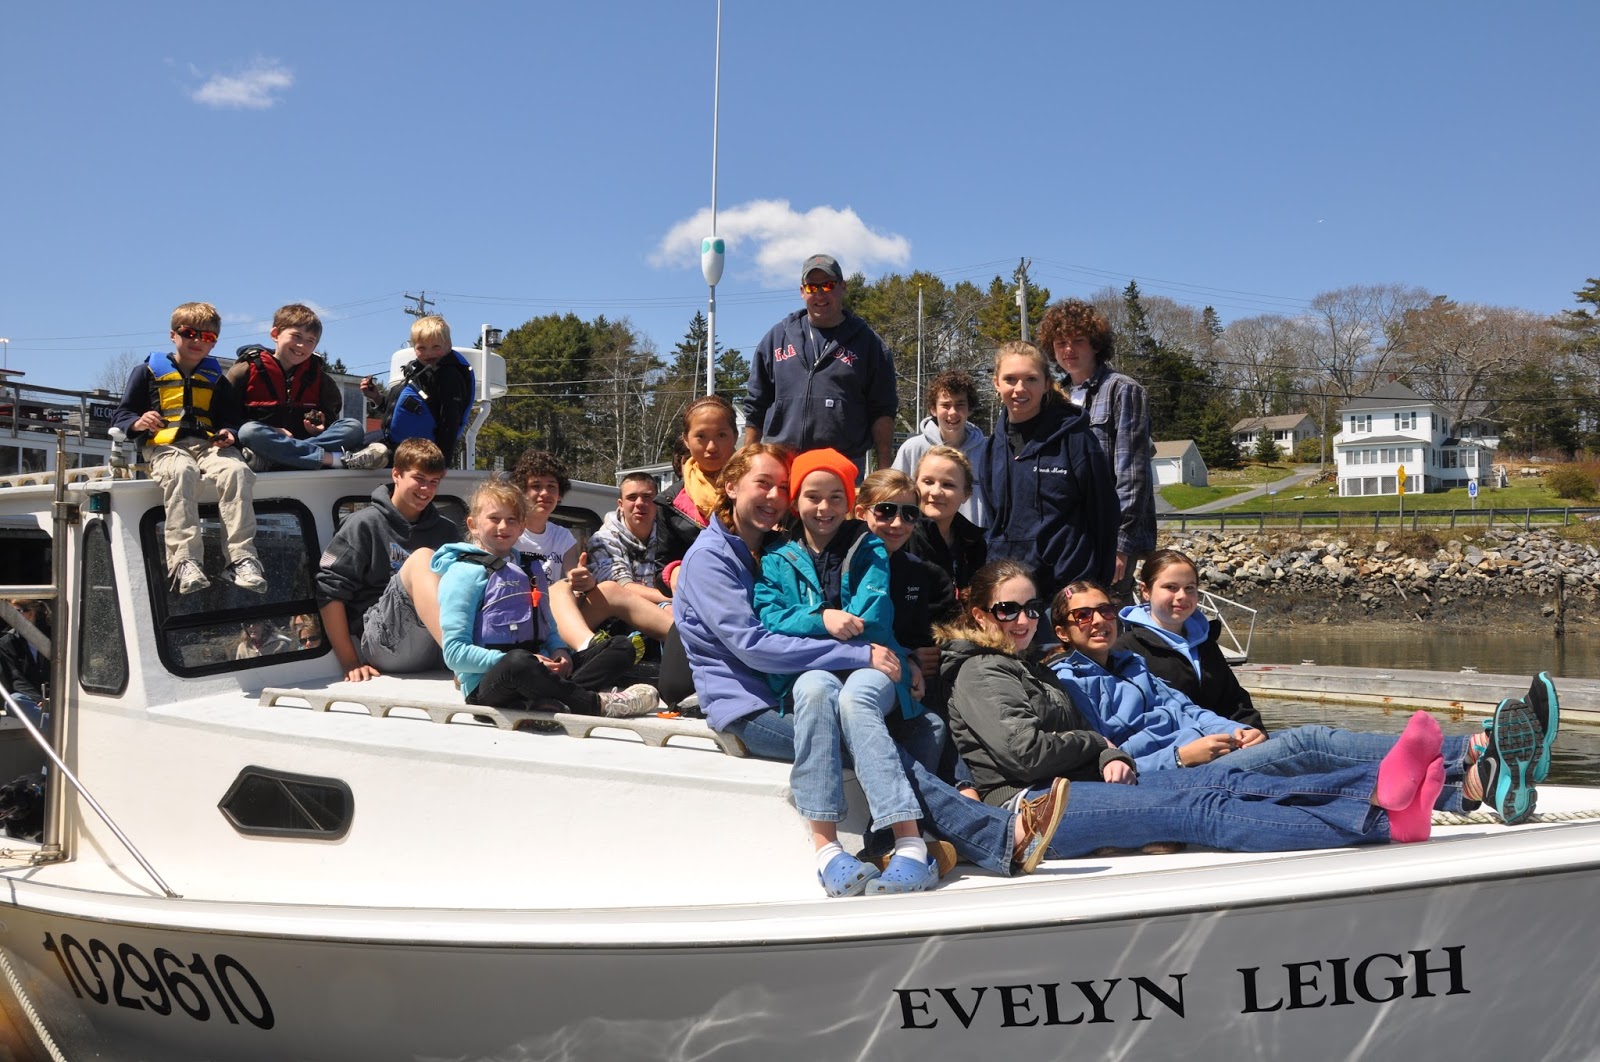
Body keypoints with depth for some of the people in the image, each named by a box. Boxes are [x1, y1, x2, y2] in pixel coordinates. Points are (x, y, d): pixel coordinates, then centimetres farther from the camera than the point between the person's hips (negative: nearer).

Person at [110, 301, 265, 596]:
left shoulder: (216, 379, 24)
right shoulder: (148, 372, 16)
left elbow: (231, 418, 20)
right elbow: (120, 417, 13)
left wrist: (227, 433, -4)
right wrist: (138, 423, -10)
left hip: (208, 445, 2)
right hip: (166, 446, -2)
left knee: (236, 470, -33)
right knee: (182, 472, -40)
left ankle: (241, 558, -39)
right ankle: (184, 561, -49)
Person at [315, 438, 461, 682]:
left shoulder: (446, 531, 19)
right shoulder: (365, 524, 5)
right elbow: (329, 590, -2)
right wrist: (349, 662, -7)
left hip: (437, 649, 4)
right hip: (379, 644, -4)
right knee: (421, 561, -27)